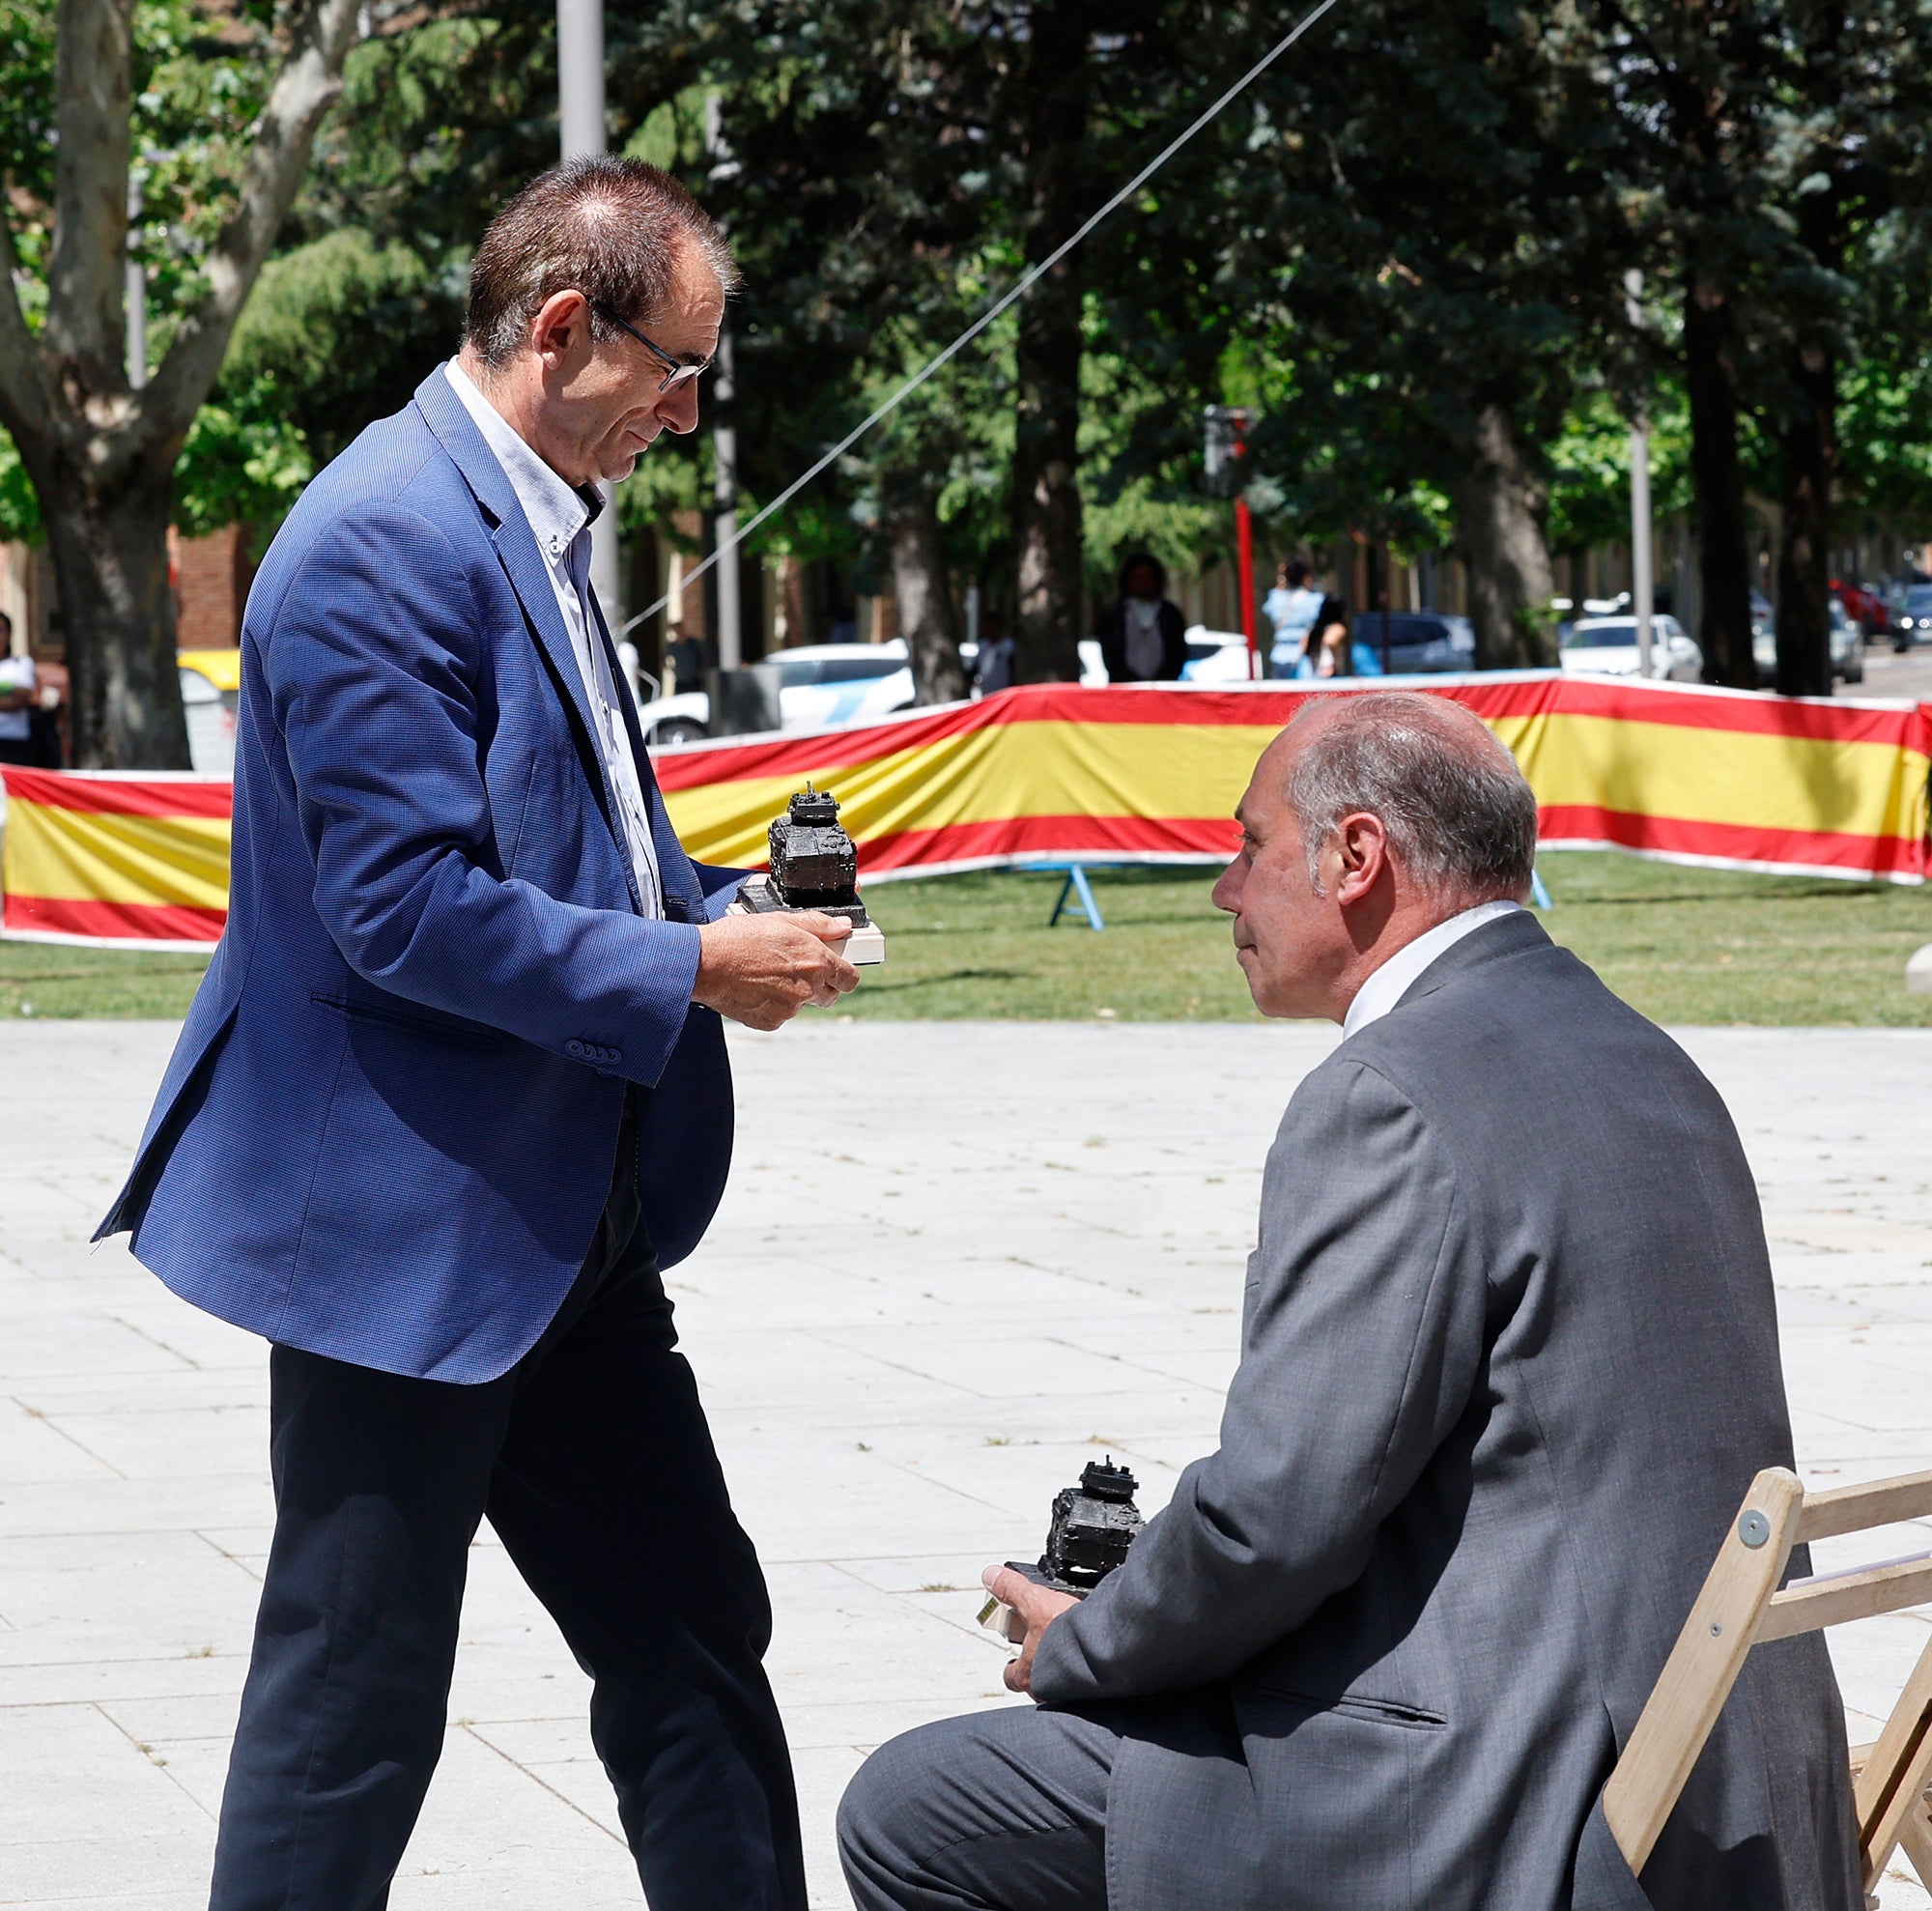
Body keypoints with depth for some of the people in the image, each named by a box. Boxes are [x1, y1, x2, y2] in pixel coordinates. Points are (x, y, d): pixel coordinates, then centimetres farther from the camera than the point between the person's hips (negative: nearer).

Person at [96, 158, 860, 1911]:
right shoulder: (387, 543, -19)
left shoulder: (532, 526, 13)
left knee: (689, 1634, 13)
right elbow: (409, 908, -24)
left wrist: (726, 908, 6)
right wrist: (689, 969, -18)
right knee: (356, 1701, 0)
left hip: (561, 1221, 10)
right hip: (404, 1225, -10)